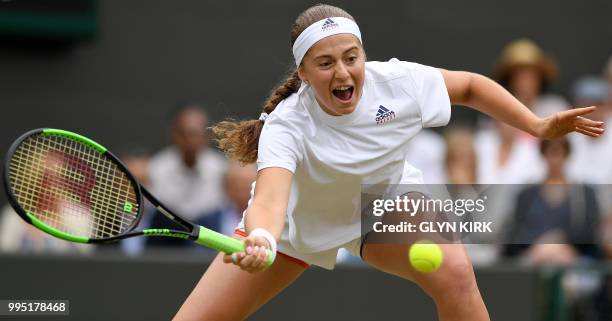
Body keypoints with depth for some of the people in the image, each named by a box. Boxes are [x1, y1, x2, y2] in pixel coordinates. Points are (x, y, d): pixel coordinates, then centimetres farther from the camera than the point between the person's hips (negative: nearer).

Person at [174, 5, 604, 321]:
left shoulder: (398, 81, -26)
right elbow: (269, 200, -52)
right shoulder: (286, 126, -35)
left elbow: (470, 86, -6)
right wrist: (260, 241, -75)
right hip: (300, 217, -2)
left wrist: (539, 127, -13)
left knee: (455, 272, -28)